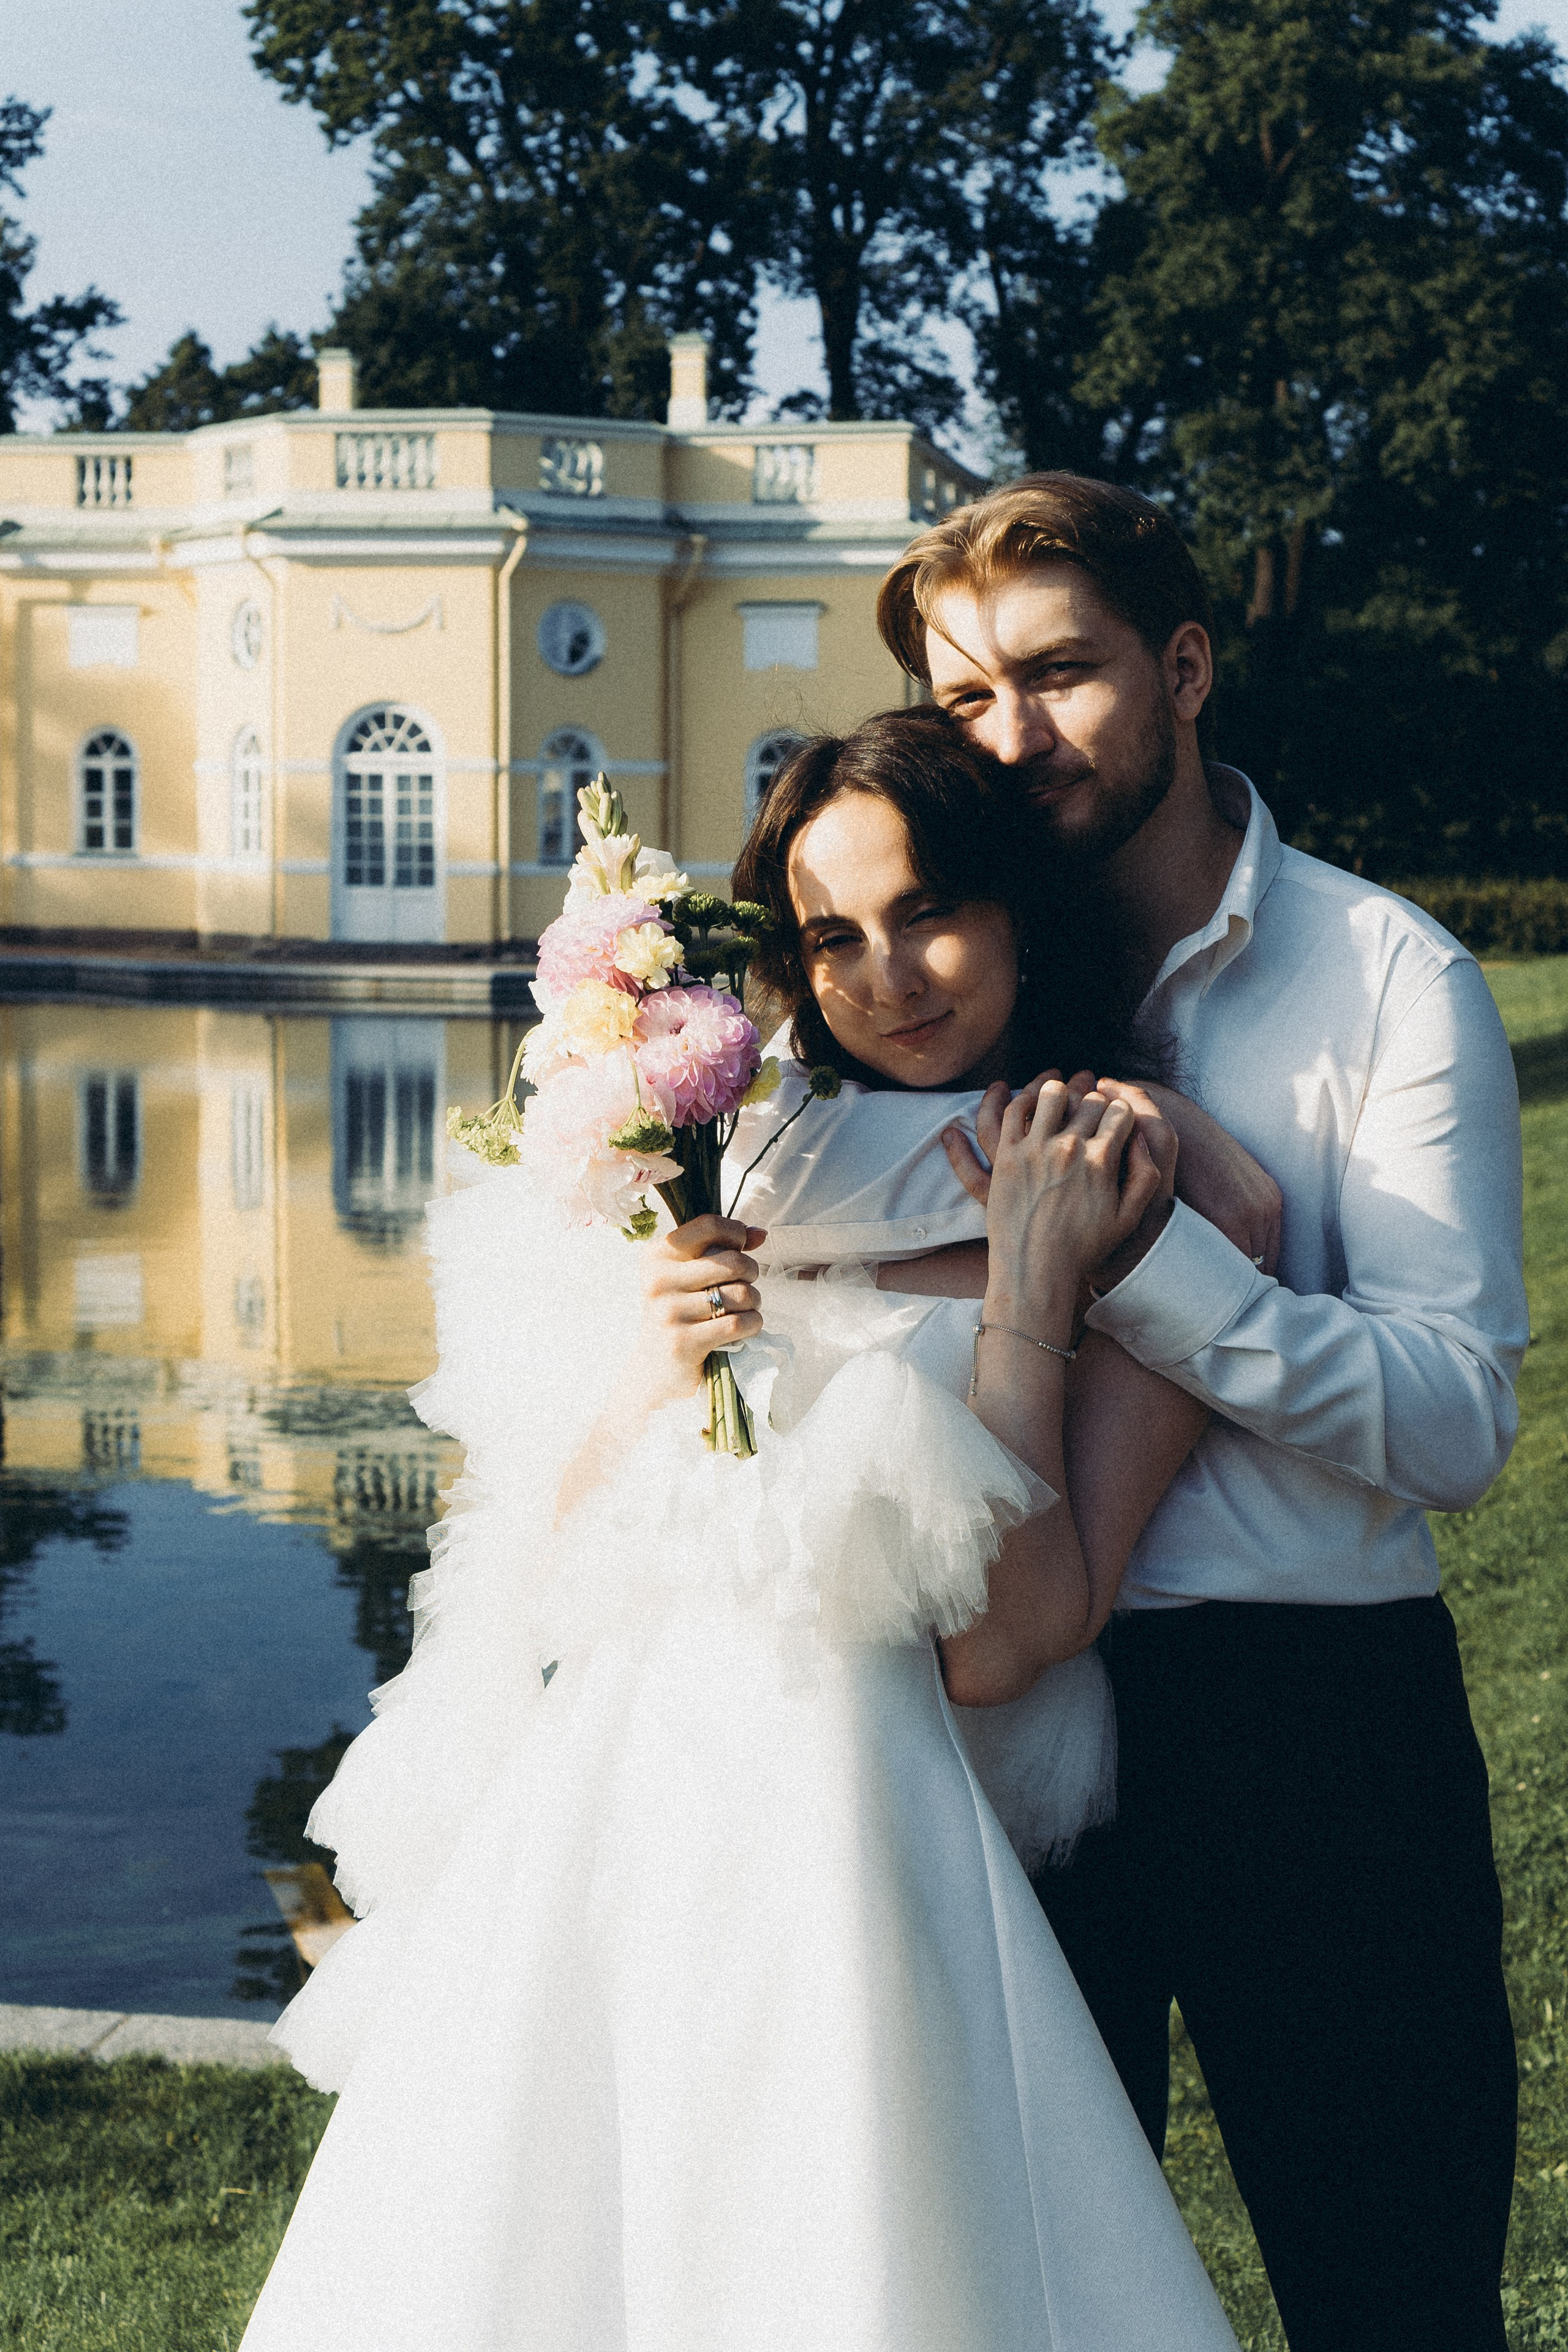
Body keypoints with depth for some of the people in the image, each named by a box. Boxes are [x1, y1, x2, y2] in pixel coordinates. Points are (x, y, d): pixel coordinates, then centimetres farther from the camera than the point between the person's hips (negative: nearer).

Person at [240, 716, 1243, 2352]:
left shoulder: (1152, 1221, -1)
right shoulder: (746, 1168, 11)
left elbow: (1004, 1649, -11)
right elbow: (545, 1582, 7)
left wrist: (1030, 1286, -11)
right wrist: (638, 1383, -10)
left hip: (848, 1847, -4)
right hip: (591, 1817, 4)